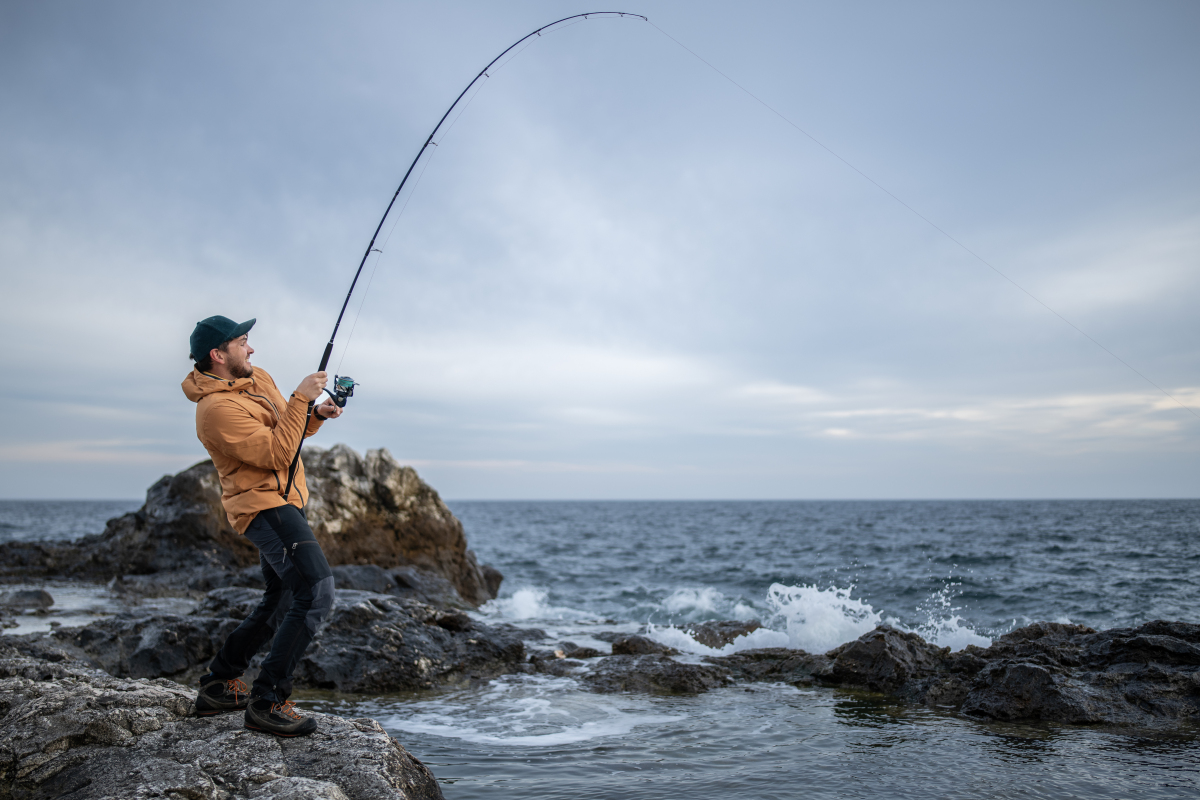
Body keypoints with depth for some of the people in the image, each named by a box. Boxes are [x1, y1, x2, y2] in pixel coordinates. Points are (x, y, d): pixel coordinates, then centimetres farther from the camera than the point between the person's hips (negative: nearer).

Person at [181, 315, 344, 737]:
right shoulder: (217, 408, -19)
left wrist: (316, 414, 1)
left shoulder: (258, 378, 11)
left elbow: (286, 429, 21)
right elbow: (276, 454, -23)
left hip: (283, 502, 10)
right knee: (316, 593, -20)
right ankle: (267, 702, -13)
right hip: (264, 505, -10)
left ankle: (217, 686, 30)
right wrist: (301, 398, -20)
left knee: (279, 603, 20)